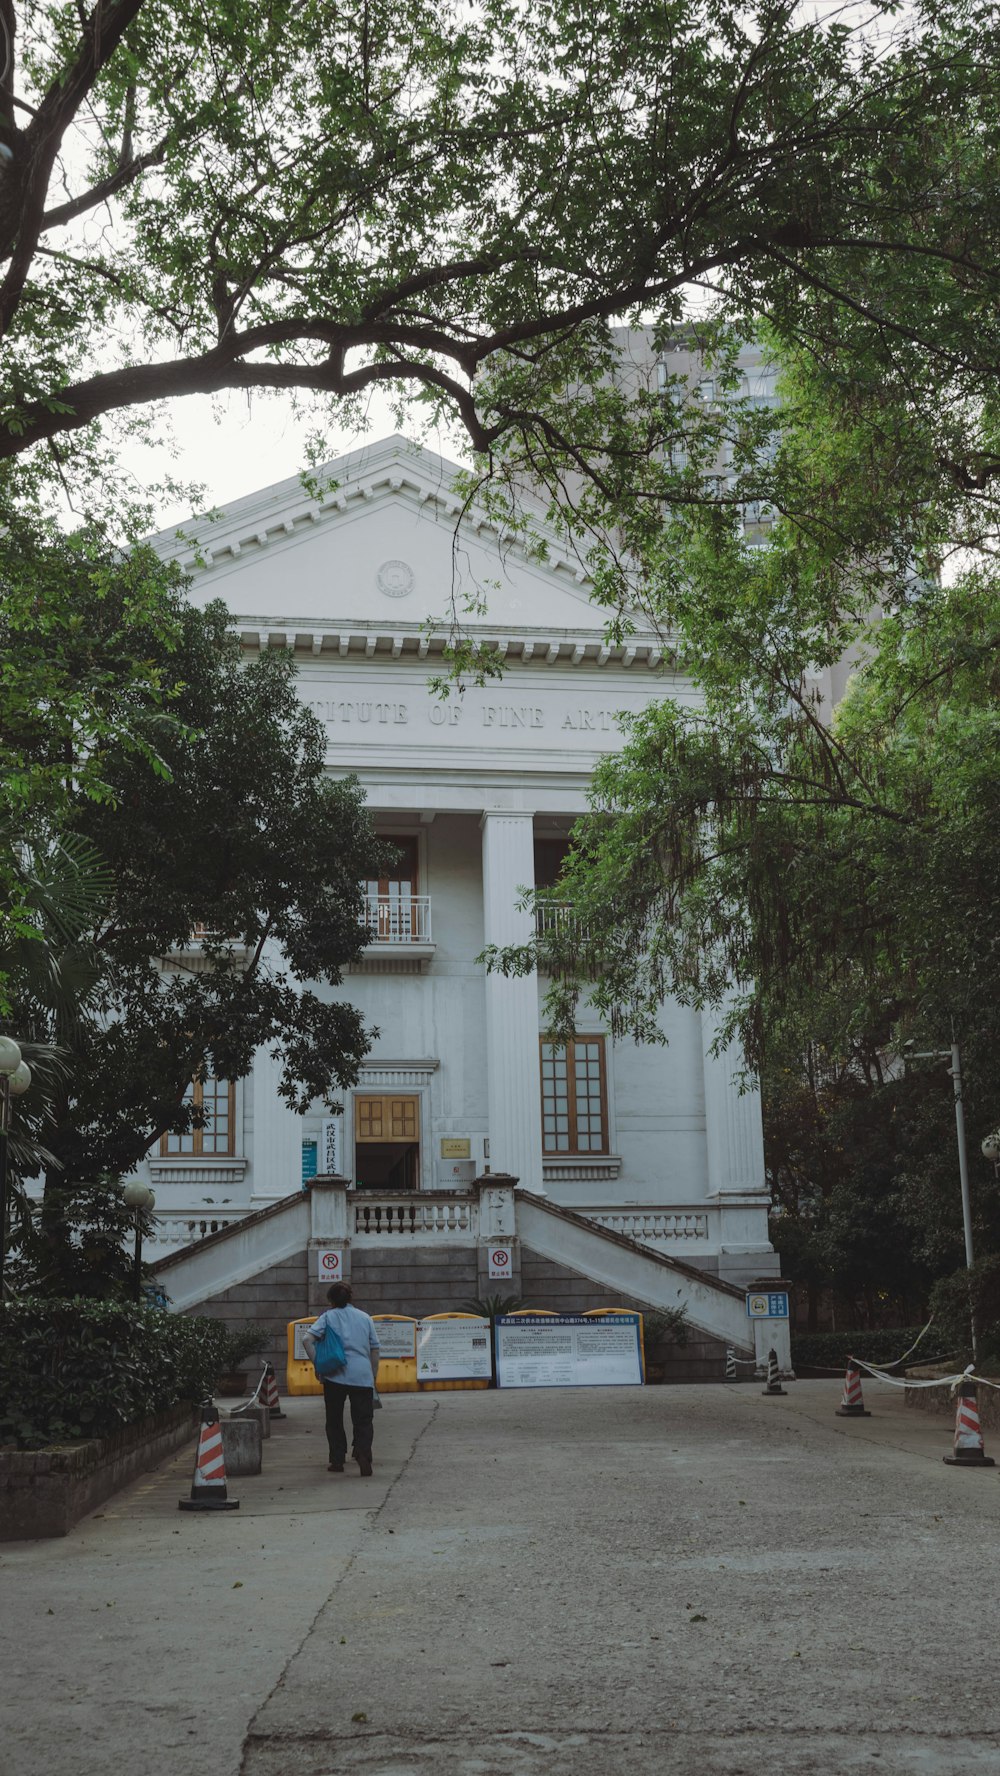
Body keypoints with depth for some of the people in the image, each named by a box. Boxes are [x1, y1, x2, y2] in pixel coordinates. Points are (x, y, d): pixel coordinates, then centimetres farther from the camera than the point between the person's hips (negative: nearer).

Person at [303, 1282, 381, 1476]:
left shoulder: (328, 1317, 6)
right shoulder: (365, 1318, 14)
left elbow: (307, 1339, -8)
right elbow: (374, 1350, 13)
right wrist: (373, 1376, 20)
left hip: (336, 1374, -1)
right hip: (362, 1376, 1)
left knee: (334, 1420, 14)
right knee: (363, 1420, 4)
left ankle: (337, 1461, 14)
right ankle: (363, 1454, -19)